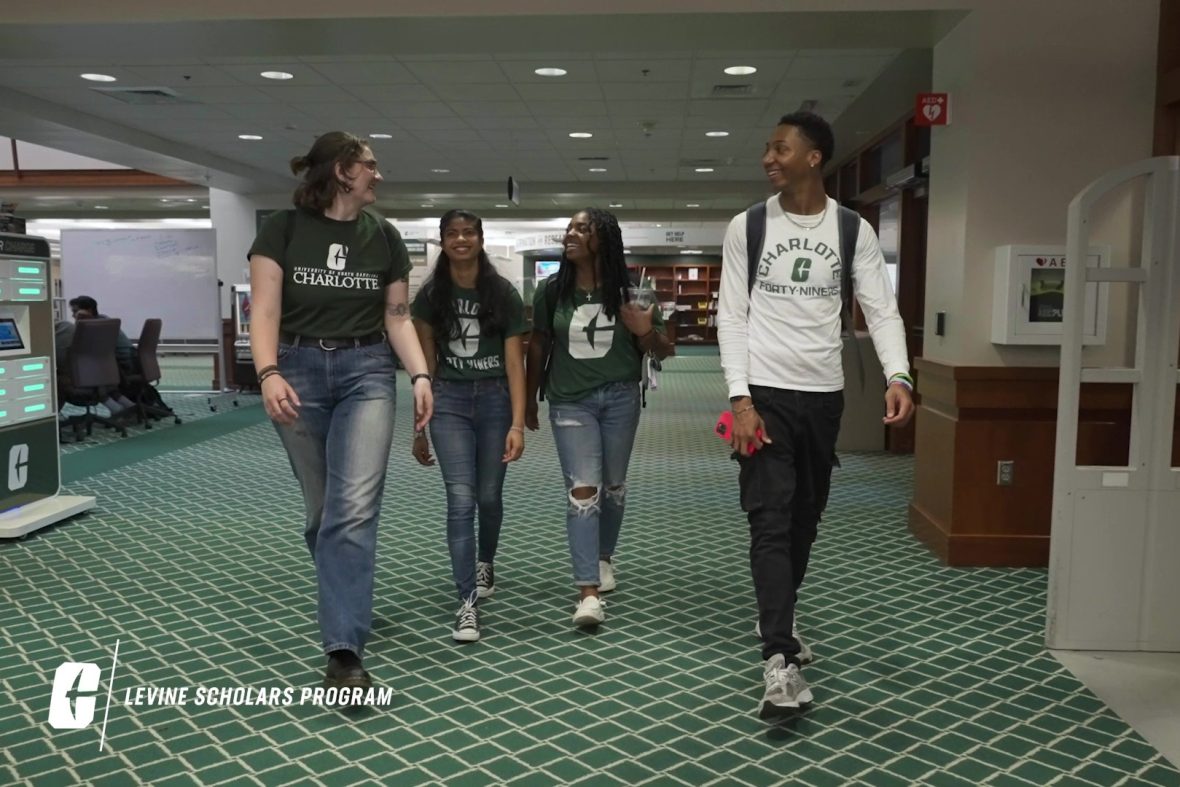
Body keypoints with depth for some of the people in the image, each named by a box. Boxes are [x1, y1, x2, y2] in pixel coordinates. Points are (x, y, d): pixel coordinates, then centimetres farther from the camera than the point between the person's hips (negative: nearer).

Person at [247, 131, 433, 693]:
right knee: (321, 510, 9)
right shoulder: (282, 229, -1)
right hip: (300, 372, 0)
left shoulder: (384, 236, 7)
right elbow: (265, 311, -8)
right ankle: (346, 602, 35)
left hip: (367, 372, 1)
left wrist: (421, 376, -4)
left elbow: (397, 316, 8)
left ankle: (343, 650, -13)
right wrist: (268, 373, -24)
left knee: (354, 508, -14)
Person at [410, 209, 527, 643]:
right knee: (461, 499, -10)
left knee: (489, 496, 13)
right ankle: (467, 602, -8)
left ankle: (486, 563, 42)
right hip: (449, 401, 0)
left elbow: (514, 362, -5)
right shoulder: (430, 295, 1)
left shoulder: (503, 294, -2)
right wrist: (419, 426, 4)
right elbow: (425, 364, 4)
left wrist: (517, 424, -14)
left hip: (495, 398, 1)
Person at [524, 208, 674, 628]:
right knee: (582, 490, -10)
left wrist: (646, 332, -22)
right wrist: (529, 401, 13)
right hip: (570, 401, -1)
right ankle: (589, 593, -11)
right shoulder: (551, 290, -2)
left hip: (620, 398, 1)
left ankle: (604, 557, 40)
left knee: (613, 485, 15)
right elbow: (538, 347, 8)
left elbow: (663, 351, 1)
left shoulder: (628, 291, -5)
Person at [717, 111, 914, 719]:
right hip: (766, 393, -3)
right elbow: (731, 317, -4)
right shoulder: (747, 227, -2)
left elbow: (881, 310, -3)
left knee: (806, 517, 15)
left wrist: (897, 377, -21)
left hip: (824, 395, 3)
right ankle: (779, 662, -12)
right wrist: (741, 399, -13)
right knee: (770, 520, -10)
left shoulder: (854, 230, 2)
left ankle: (778, 617, 38)